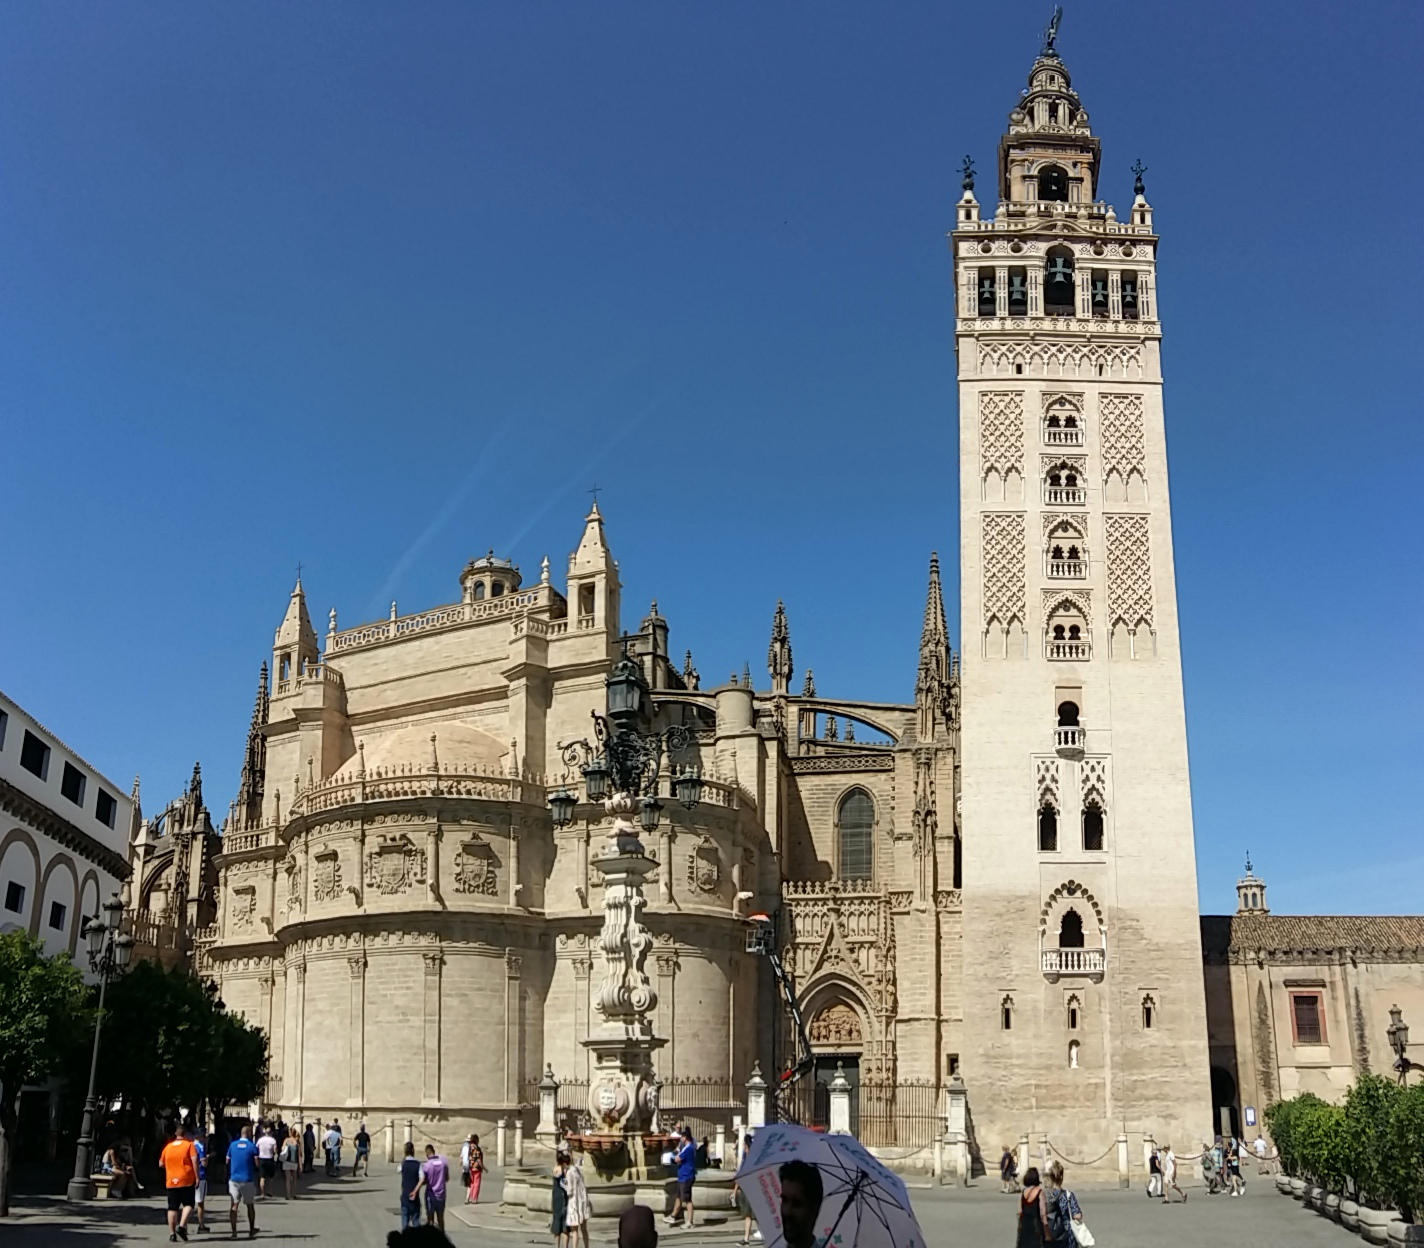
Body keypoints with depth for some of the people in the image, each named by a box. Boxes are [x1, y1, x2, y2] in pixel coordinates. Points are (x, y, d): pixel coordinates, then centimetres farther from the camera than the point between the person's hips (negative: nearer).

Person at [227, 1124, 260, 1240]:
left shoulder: (232, 1145, 3)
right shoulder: (252, 1146, -6)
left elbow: (227, 1161, 9)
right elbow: (257, 1164, -10)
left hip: (234, 1179, 2)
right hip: (248, 1180, -2)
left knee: (234, 1205, 2)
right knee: (250, 1205, 13)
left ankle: (234, 1232, -5)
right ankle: (251, 1230, 21)